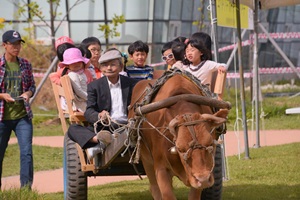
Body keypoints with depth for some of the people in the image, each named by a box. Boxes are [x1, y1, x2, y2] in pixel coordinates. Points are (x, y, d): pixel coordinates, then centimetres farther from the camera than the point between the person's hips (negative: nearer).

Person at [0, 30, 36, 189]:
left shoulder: (25, 64, 5)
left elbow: (32, 86, 13)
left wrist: (27, 94, -7)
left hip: (23, 116, 2)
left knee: (26, 151, -8)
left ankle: (26, 187, -3)